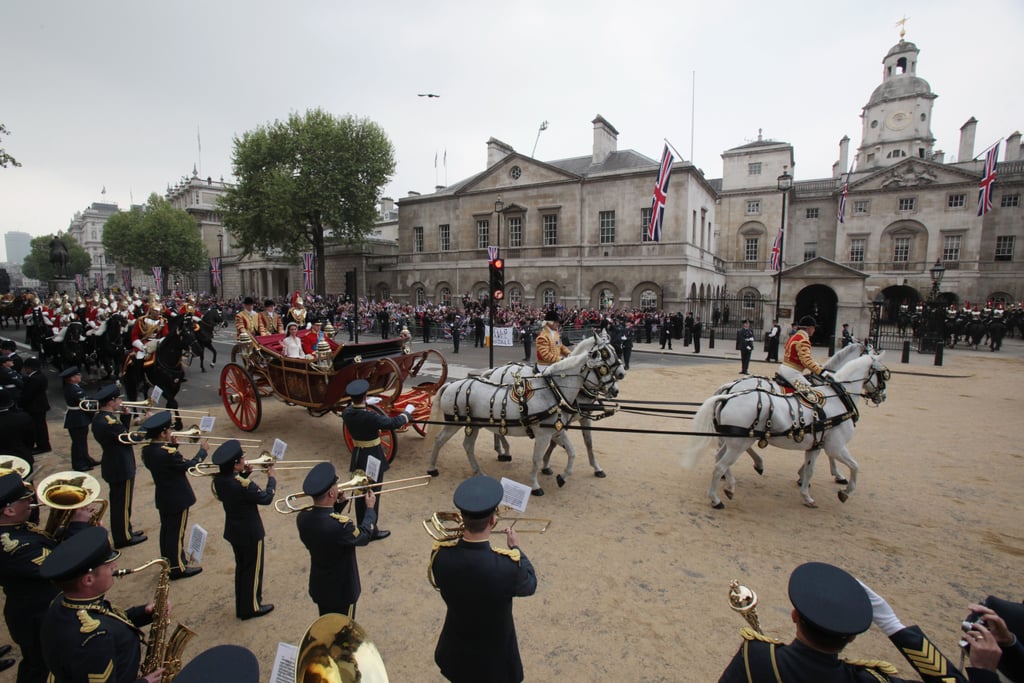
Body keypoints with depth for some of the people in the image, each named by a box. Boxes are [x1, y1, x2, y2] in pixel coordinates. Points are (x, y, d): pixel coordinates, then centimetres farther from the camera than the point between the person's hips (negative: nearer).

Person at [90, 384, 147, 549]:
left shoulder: (99, 418, 4)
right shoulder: (109, 421, -27)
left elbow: (122, 433, 9)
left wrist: (123, 416, 3)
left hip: (112, 467, 10)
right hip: (122, 469, -10)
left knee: (118, 502, 21)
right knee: (123, 503, 4)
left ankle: (123, 532, 34)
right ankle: (124, 537, 16)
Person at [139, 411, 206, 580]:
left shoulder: (147, 449, -3)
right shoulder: (167, 452, -30)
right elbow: (189, 465, -20)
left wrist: (172, 446, -1)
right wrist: (202, 450, -8)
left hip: (162, 498, 9)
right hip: (178, 499, -9)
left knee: (166, 530, 22)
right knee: (177, 533, 4)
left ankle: (168, 561, 37)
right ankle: (178, 568, 16)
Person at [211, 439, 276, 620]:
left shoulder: (219, 479, -7)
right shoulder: (243, 484, -32)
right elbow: (266, 498, -21)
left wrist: (245, 474, -1)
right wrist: (272, 478, -9)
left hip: (233, 530, 8)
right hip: (250, 533, -8)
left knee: (241, 566, 24)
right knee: (253, 569, 11)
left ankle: (242, 604, 40)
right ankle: (252, 606, 26)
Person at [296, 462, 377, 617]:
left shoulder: (303, 518, -16)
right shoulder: (341, 525, -37)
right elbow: (364, 536, -16)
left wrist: (339, 505, -4)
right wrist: (370, 508, -3)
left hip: (319, 587, 6)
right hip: (341, 590, -6)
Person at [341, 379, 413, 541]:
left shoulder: (346, 413, -9)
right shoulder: (371, 417, -28)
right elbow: (394, 423, -19)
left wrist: (364, 404, 31)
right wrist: (407, 412, -2)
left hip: (357, 456, 7)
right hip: (373, 458, -7)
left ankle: (361, 527, 34)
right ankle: (371, 531, 18)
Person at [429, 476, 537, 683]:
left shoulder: (440, 555, -27)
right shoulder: (508, 565, -37)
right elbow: (530, 585, -14)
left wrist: (463, 536, -3)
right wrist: (516, 547, 0)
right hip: (494, 658, -2)